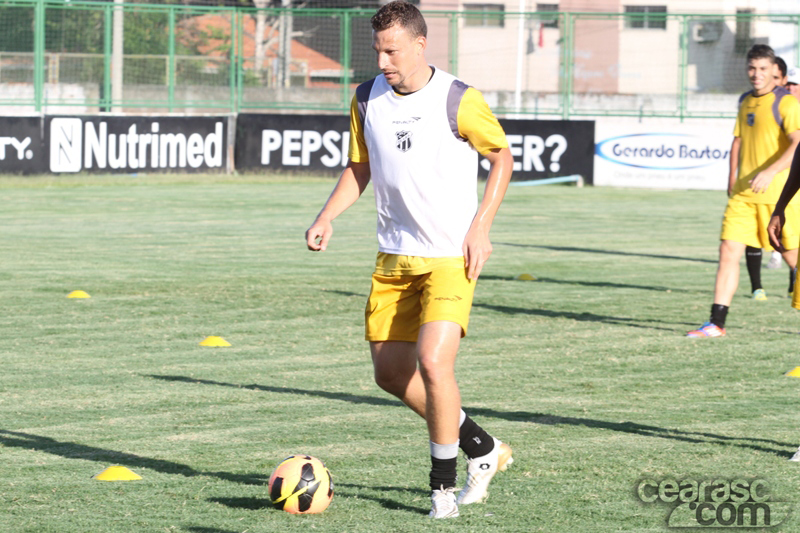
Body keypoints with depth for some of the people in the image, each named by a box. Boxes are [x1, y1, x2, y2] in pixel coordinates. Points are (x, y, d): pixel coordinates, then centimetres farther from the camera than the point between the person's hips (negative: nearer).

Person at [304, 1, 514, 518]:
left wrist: (481, 227, -8)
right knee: (390, 370, 8)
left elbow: (502, 156, 0)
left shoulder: (459, 101, -12)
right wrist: (327, 217, 0)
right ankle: (482, 448, 27)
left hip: (451, 257, -6)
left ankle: (444, 484, -3)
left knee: (433, 362, -20)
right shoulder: (367, 100, 3)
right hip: (395, 256, 6)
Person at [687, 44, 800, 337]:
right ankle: (717, 322, -4)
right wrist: (732, 180, 18)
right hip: (743, 192, 6)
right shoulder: (745, 101, 14)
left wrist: (770, 172, -30)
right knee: (728, 251, -4)